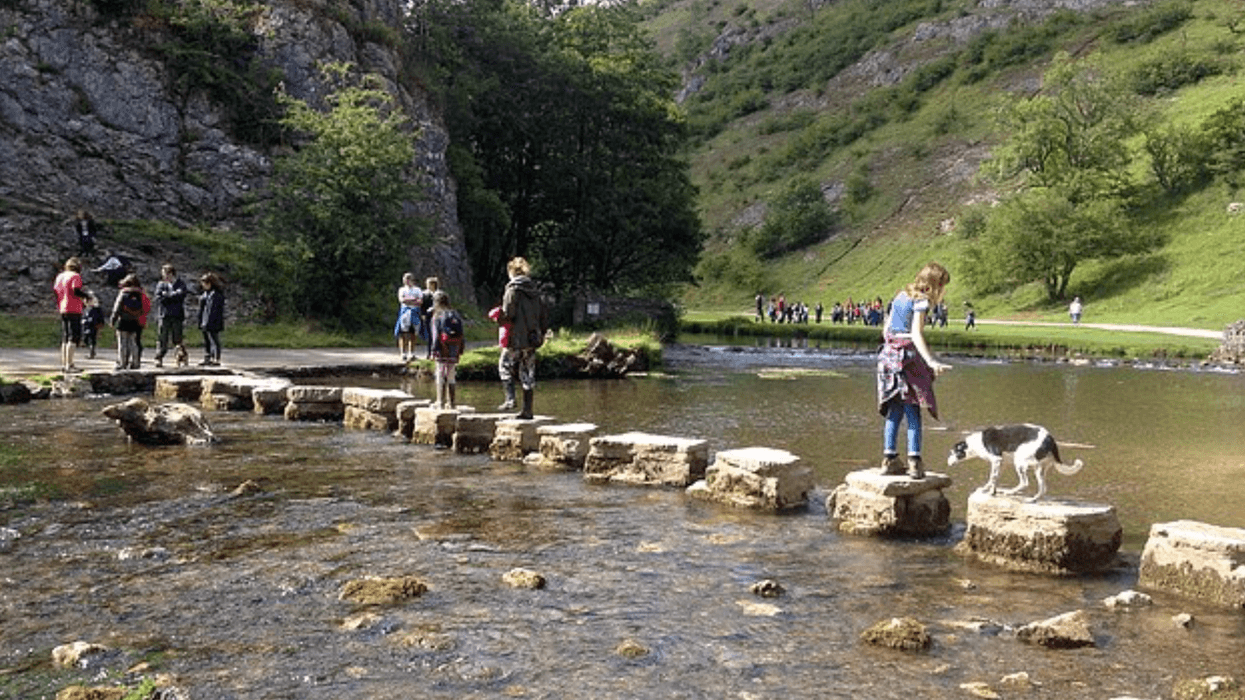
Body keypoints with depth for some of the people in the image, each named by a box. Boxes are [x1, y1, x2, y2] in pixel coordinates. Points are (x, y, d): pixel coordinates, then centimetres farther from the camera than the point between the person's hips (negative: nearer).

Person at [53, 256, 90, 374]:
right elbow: (76, 291, -19)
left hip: (63, 310, 8)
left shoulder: (60, 276, 15)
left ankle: (63, 364, 14)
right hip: (74, 310, -8)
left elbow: (55, 291, 15)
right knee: (73, 338, -8)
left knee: (65, 338, 14)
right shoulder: (75, 276, -8)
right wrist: (86, 295, -4)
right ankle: (69, 365, -14)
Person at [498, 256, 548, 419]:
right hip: (532, 339, 6)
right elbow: (544, 316, 12)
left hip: (516, 338, -6)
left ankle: (510, 398, -4)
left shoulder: (513, 290, -9)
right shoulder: (534, 291, 10)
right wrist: (541, 334, 21)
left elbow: (508, 314, -17)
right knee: (528, 373, 8)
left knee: (505, 366, 11)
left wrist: (498, 316, 4)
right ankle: (527, 410, 9)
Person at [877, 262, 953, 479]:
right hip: (908, 356, -7)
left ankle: (889, 458, 8)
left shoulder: (900, 296, 16)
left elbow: (886, 329, 17)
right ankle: (914, 460, -9)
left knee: (895, 411, 9)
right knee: (913, 411, -5)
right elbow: (916, 335, -18)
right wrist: (932, 362, -27)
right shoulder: (921, 301, -7)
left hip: (890, 355, 7)